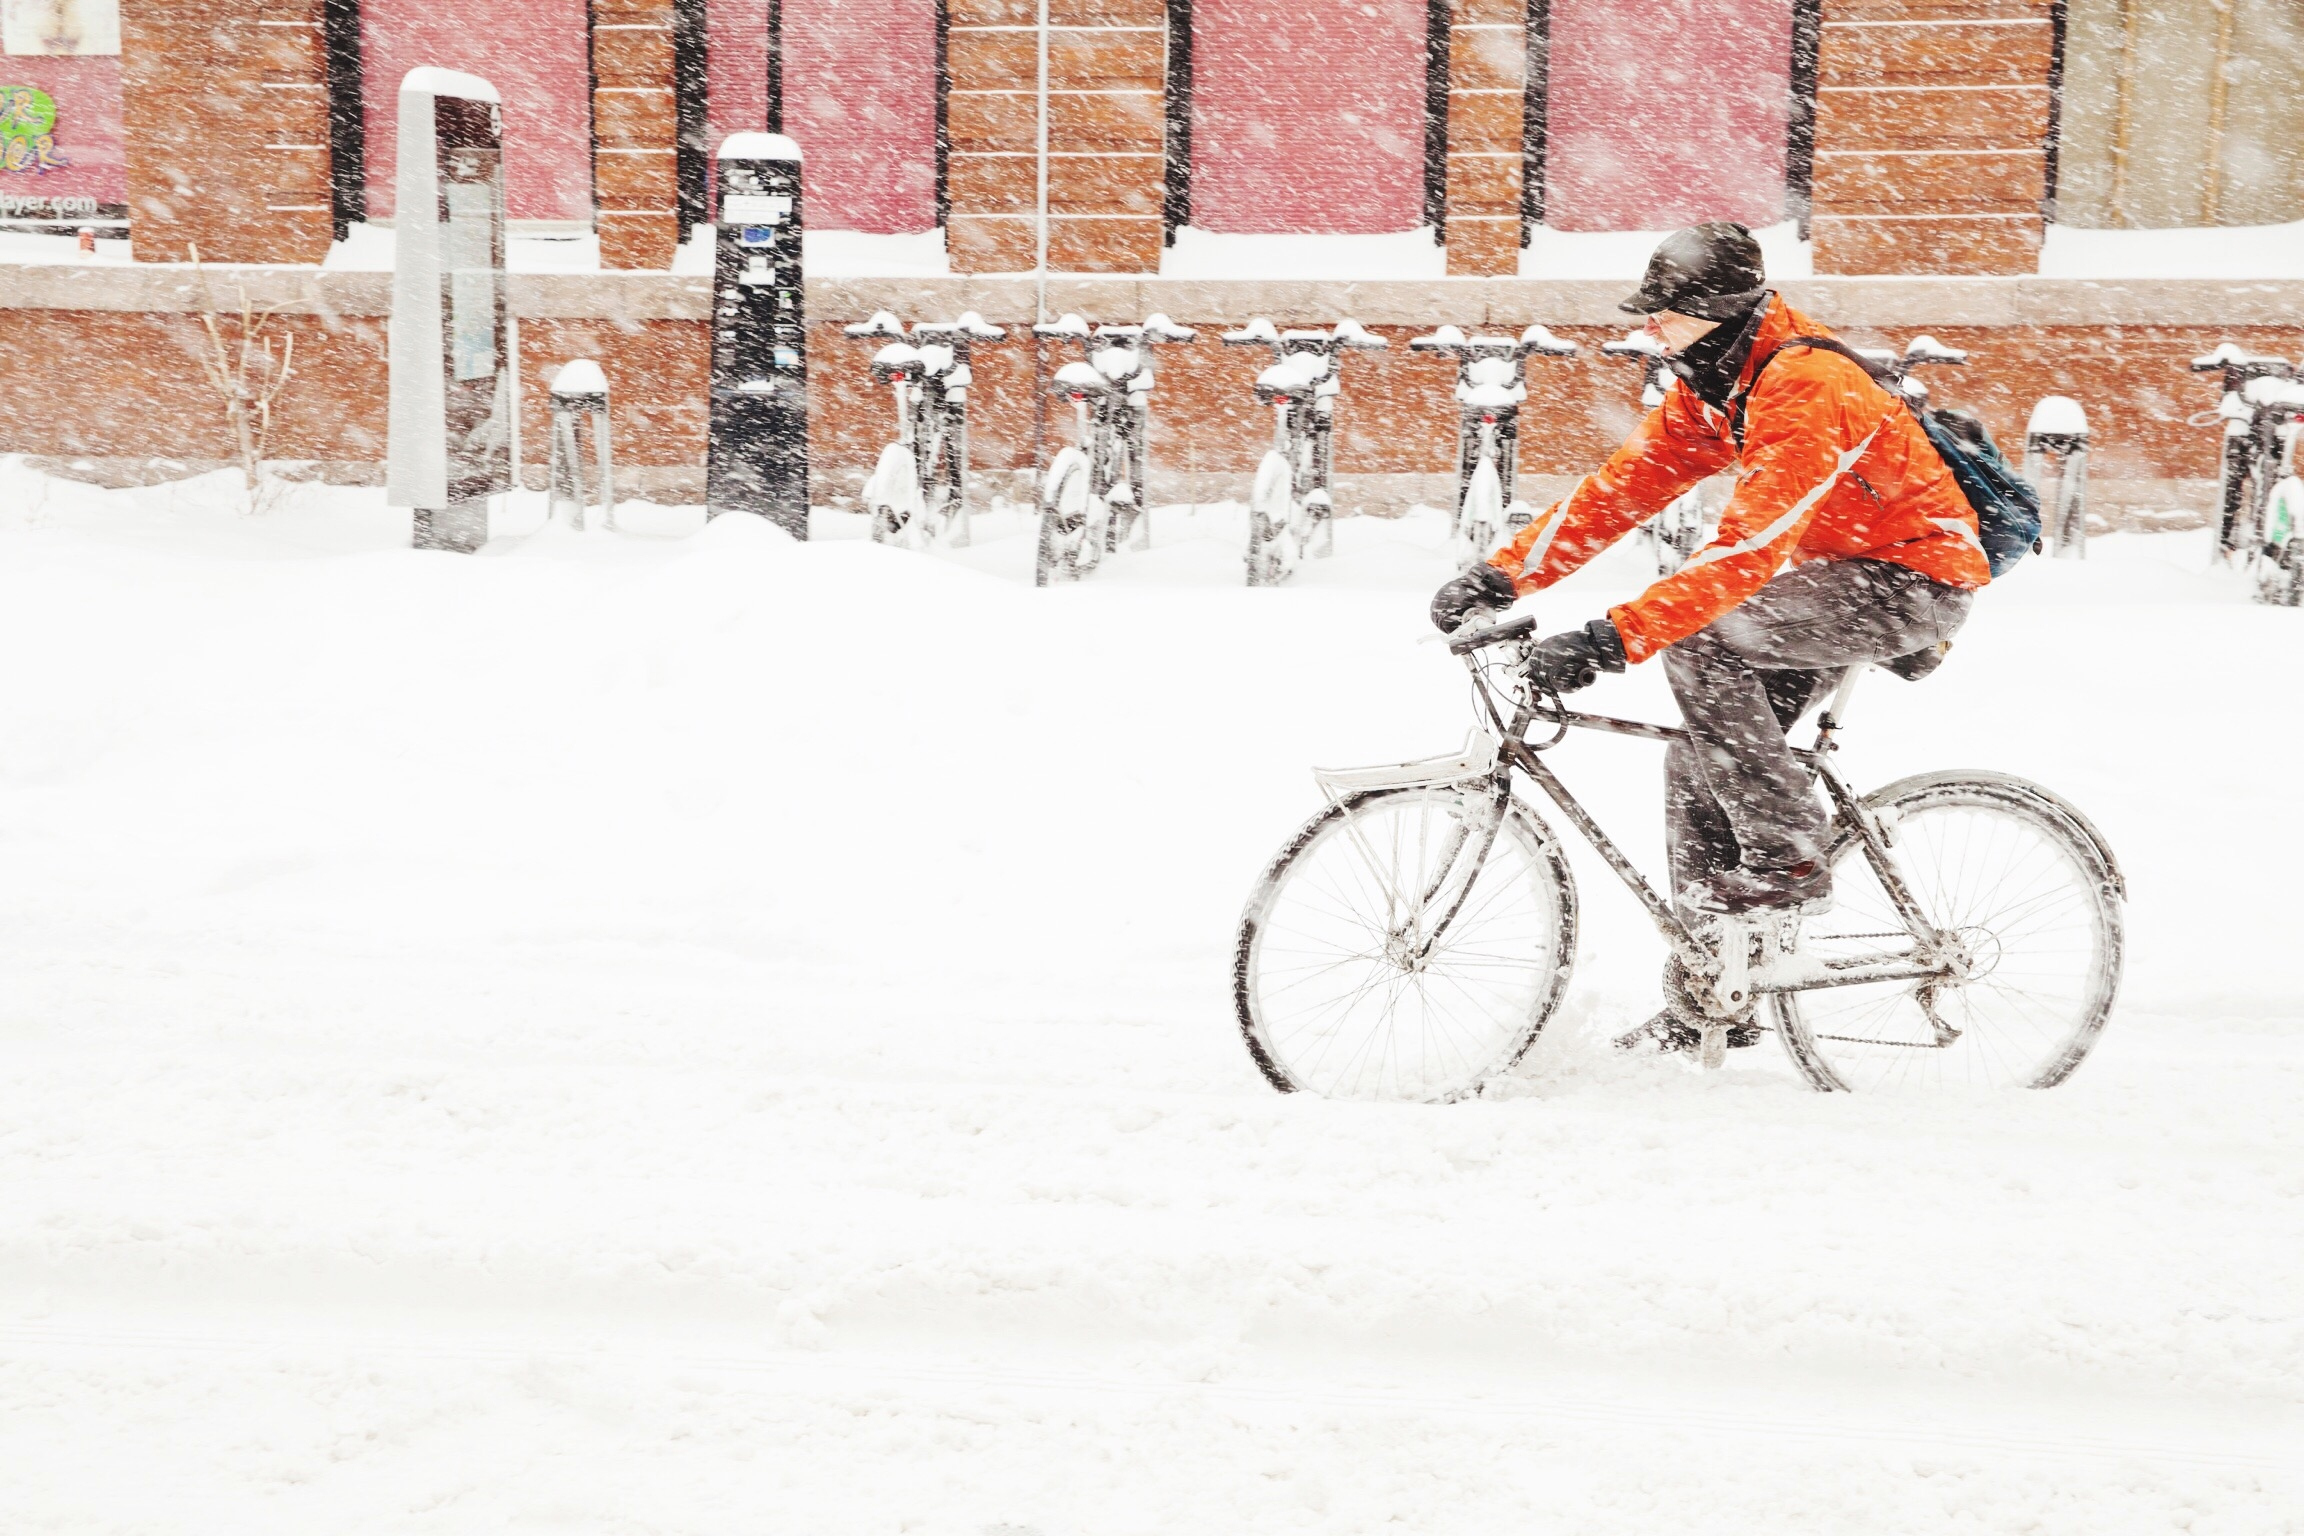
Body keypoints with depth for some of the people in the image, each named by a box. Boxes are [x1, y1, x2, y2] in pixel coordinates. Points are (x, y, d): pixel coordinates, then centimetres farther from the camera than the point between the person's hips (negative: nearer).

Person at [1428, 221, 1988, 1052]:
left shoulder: (1805, 391, -27)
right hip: (1845, 575, 9)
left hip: (1914, 581, -9)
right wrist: (1503, 572, -12)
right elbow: (1623, 486, 0)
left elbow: (1750, 547, -36)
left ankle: (1788, 860, -17)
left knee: (1699, 640, -28)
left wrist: (1614, 638, -42)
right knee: (1695, 764, 1)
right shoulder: (1710, 386, 3)